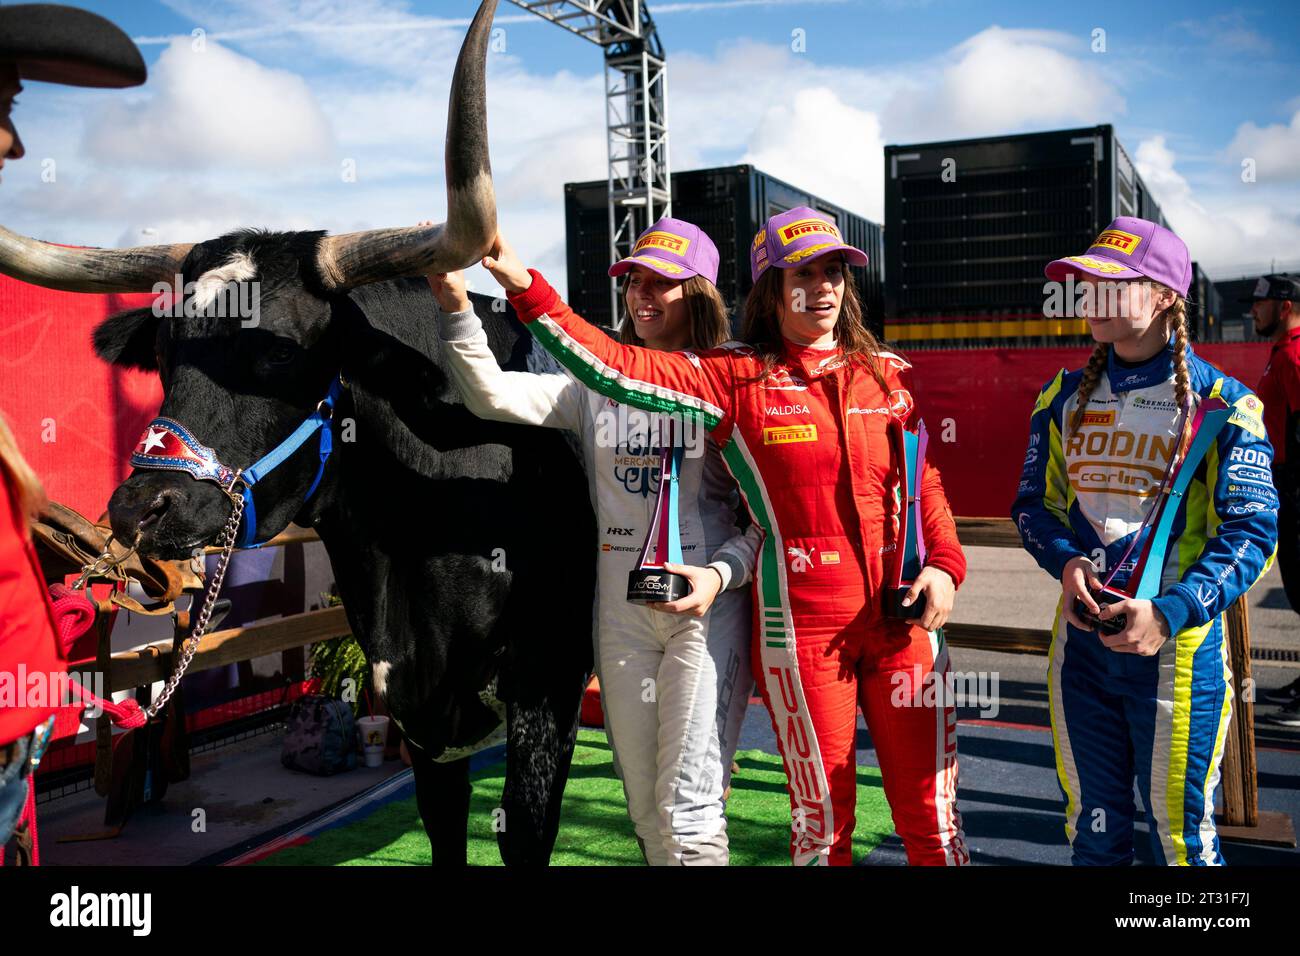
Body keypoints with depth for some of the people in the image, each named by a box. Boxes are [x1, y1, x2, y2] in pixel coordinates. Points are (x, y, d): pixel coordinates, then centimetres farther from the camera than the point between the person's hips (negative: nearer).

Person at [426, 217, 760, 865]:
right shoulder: (596, 385, 7)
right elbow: (492, 396, -4)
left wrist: (720, 574, -17)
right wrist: (455, 306, -16)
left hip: (708, 609, -4)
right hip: (620, 612, 4)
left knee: (687, 813, -4)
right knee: (646, 813, 15)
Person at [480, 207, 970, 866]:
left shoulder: (889, 373, 9)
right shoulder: (737, 378, -1)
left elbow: (926, 484, 15)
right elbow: (615, 368, -10)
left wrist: (944, 564, -1)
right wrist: (526, 289, -16)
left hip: (903, 619, 3)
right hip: (800, 628, -3)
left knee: (930, 814, 8)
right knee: (821, 819, 8)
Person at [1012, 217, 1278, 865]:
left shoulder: (1220, 403, -8)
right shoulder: (1065, 397, 7)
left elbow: (1252, 529, -11)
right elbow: (1033, 501, 11)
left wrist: (1171, 613, -24)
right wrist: (1067, 561, -10)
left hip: (1179, 641, -4)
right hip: (1081, 635, 4)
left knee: (1181, 834, 6)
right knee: (1093, 825, 17)